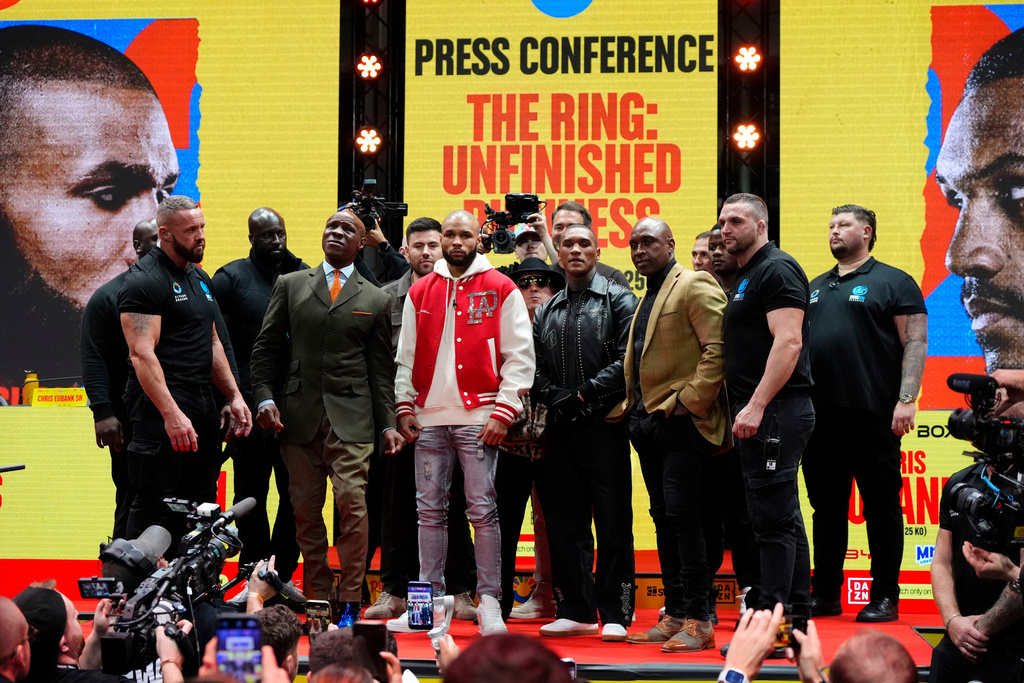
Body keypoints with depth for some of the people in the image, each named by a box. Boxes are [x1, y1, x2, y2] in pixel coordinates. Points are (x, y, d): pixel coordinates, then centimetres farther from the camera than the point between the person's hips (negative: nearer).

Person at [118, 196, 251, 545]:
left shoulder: (200, 278, 18)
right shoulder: (144, 281, -10)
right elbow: (142, 354, -19)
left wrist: (234, 396, 16)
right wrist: (171, 414, -26)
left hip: (203, 408, 9)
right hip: (162, 408, -9)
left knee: (200, 505, 10)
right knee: (155, 506, -8)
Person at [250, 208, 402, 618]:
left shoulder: (375, 300, 11)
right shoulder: (290, 285, 13)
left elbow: (381, 369, 11)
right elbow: (266, 348, 11)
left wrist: (387, 424, 5)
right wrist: (265, 398, -2)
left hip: (351, 418, -1)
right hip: (298, 416, 1)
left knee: (352, 504, -11)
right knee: (306, 511, 2)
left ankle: (349, 601, -4)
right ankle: (319, 597, 10)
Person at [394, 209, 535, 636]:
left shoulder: (501, 290, 3)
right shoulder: (420, 292, 14)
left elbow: (519, 357, 0)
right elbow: (407, 356, 17)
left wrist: (503, 412, -8)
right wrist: (404, 406, 6)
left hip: (478, 418, -3)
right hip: (429, 418, 4)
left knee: (482, 511, -4)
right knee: (430, 511, 4)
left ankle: (489, 601, 2)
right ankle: (431, 598, 10)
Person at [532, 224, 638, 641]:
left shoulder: (618, 300, 3)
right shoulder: (546, 311, 18)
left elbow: (629, 359, -8)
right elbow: (535, 367, 12)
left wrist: (583, 393, -12)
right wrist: (553, 398, -7)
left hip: (604, 424, -5)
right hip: (561, 429, 5)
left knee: (613, 525, -3)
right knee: (564, 524, 6)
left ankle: (615, 616, 1)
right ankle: (576, 611, 13)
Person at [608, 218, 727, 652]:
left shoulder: (694, 286, -6)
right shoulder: (646, 298, 21)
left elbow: (718, 348, -16)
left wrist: (691, 400, -18)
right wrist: (630, 406, 13)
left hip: (682, 421, -9)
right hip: (648, 421, 9)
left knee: (681, 514, -12)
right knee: (663, 518, 9)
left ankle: (699, 621, -9)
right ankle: (675, 615, 14)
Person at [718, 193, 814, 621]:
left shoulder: (777, 269, -10)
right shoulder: (745, 276, 21)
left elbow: (788, 342, -21)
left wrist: (756, 406, -25)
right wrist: (746, 408, 18)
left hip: (775, 410, -11)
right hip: (759, 412, 11)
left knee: (773, 518, -10)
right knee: (784, 517, 13)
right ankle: (797, 615, 19)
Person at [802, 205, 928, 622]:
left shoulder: (893, 282, 2)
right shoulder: (816, 287, 20)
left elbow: (915, 343, -5)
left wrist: (906, 400, -15)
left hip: (872, 414, -6)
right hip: (819, 413, 6)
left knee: (882, 505, 0)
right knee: (826, 506, 9)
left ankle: (885, 597, 5)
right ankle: (825, 594, 15)